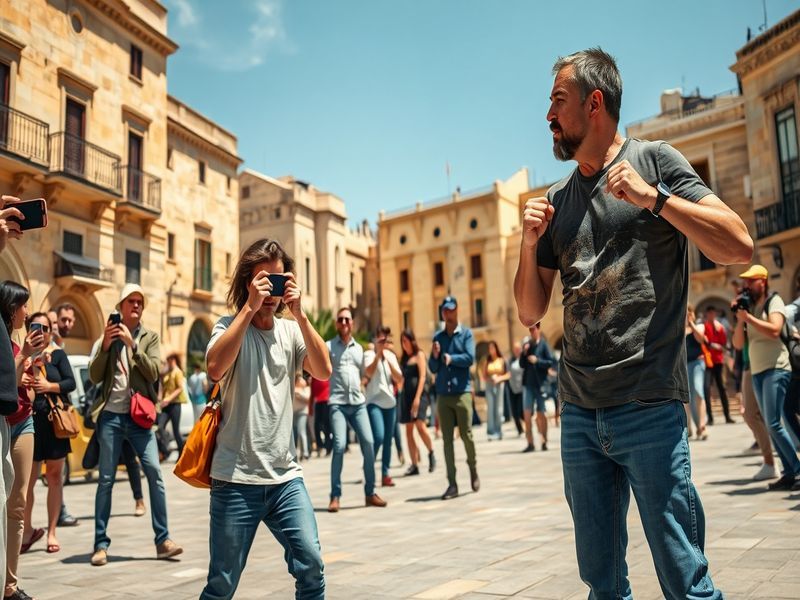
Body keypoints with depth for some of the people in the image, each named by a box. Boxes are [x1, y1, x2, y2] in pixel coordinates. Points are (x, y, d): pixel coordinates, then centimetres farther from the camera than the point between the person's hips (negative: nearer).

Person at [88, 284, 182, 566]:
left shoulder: (149, 337, 6)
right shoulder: (107, 335, 8)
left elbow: (153, 373, -7)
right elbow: (94, 377, 2)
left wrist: (132, 344, -15)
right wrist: (106, 346, -11)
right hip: (111, 415, 1)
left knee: (155, 474, -7)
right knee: (106, 480, 4)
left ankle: (163, 540, -1)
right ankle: (101, 544, 13)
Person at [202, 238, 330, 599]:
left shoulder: (291, 331, 8)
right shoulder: (231, 326, -1)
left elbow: (323, 371, -8)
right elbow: (215, 368, -23)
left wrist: (299, 313, -12)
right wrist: (250, 307, -20)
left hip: (285, 477, 3)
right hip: (236, 479, -3)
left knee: (311, 566, -3)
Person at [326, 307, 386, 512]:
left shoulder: (359, 348, 18)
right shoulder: (329, 346, 4)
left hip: (358, 403, 4)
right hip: (337, 403, -4)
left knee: (368, 443, -4)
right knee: (339, 445, -15)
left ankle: (370, 493, 9)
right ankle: (335, 496, -5)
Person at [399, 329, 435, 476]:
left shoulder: (419, 354, 1)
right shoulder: (403, 358, 18)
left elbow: (422, 376, -8)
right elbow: (401, 378, 16)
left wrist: (417, 397, -17)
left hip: (418, 394, -6)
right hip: (406, 394, 6)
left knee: (420, 426, -19)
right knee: (409, 430, 2)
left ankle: (431, 453, 4)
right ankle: (414, 465, 5)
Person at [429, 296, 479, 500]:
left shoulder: (466, 333, 3)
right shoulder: (438, 337, 12)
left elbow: (470, 358, -11)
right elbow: (433, 369, 9)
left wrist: (451, 358, -7)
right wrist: (435, 356, -8)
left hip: (462, 392, -3)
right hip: (443, 393, 3)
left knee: (466, 435, -4)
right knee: (447, 439, 3)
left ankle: (473, 468, 23)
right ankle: (452, 483, 8)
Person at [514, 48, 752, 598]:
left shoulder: (654, 161, 1)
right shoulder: (557, 200, 14)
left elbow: (740, 246, -8)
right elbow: (531, 312, 14)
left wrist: (653, 196, -17)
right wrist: (530, 242, -2)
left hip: (649, 407, -5)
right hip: (579, 414, 5)